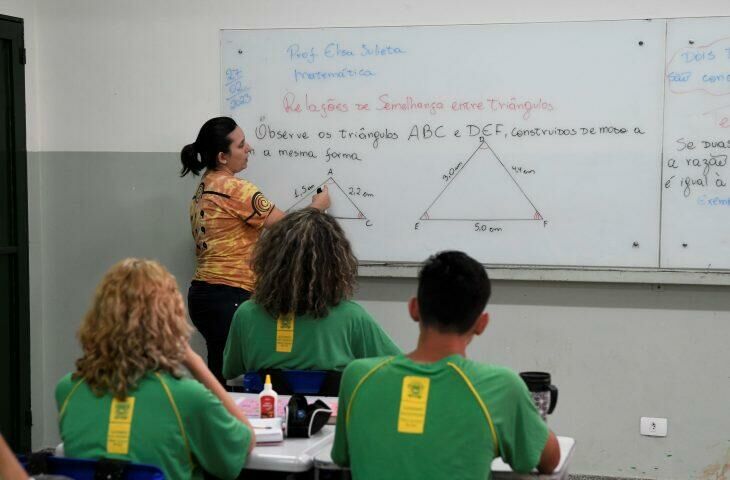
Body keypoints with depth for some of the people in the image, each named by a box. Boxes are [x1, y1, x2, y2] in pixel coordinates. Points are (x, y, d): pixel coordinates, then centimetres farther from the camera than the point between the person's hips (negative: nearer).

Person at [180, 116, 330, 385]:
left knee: (220, 375, 10)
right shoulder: (236, 189, -14)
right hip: (228, 296, -9)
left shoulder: (204, 188, 14)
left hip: (202, 291, 9)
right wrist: (318, 206, 10)